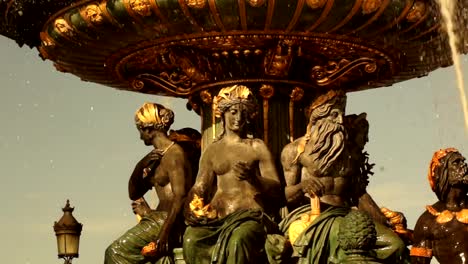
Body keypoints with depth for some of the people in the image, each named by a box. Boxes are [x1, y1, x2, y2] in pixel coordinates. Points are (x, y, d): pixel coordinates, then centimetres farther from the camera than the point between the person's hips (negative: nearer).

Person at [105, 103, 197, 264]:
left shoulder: (174, 153, -9)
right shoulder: (155, 157, 18)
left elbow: (180, 196, -19)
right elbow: (134, 194, 19)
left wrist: (164, 232, -26)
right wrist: (140, 166, 2)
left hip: (172, 222, -8)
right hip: (159, 219, 8)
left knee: (116, 251, -15)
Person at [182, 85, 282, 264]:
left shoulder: (257, 147, 13)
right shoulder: (212, 150, 21)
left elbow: (276, 190, 5)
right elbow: (199, 188, 15)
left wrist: (253, 178, -15)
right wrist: (190, 207, -8)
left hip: (250, 215, -2)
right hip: (217, 217, 2)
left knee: (238, 240, -39)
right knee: (191, 239, -33)